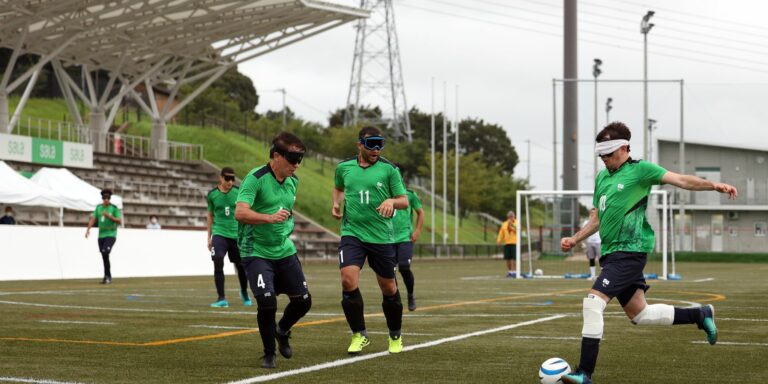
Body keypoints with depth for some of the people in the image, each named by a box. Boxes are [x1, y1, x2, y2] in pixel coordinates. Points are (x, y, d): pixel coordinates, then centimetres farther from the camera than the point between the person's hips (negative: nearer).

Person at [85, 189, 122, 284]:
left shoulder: (114, 208, -4)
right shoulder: (98, 207, 9)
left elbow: (120, 221, -7)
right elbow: (93, 218, 5)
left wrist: (109, 216, -18)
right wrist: (88, 229, -9)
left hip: (111, 235, -5)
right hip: (101, 235, 5)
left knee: (105, 252, -23)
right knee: (104, 257, 7)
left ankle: (107, 276, -17)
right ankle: (108, 278, 16)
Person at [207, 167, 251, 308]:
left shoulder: (239, 192, -2)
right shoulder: (212, 194, 1)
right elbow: (210, 216, 12)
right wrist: (209, 237, 11)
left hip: (237, 234, 1)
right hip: (219, 234, -1)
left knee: (241, 266, 8)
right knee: (218, 263, -18)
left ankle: (244, 293, 35)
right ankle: (221, 298, -12)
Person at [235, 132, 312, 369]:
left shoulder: (293, 181, 7)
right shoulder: (256, 178, -17)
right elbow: (240, 213, -28)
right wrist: (270, 218, -40)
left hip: (285, 251, 7)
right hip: (256, 253, -7)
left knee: (303, 301, 5)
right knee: (267, 302, -18)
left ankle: (282, 332, 36)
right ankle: (269, 354, 4)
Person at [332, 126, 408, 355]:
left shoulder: (389, 169, -2)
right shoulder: (343, 167, 6)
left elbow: (404, 201, 0)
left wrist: (392, 201, -21)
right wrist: (336, 204, 7)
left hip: (382, 236, -1)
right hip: (352, 233, 1)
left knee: (389, 288, 7)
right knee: (348, 280, -19)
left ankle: (395, 336, 31)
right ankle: (359, 335, -2)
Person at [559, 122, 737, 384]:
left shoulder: (639, 169, -4)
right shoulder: (601, 177, 17)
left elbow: (681, 180, -11)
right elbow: (596, 219, 23)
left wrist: (713, 185, -24)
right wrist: (574, 240, 11)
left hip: (629, 250, -8)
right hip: (611, 252, 8)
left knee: (593, 302, -19)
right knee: (639, 315, 13)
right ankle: (701, 315, 31)